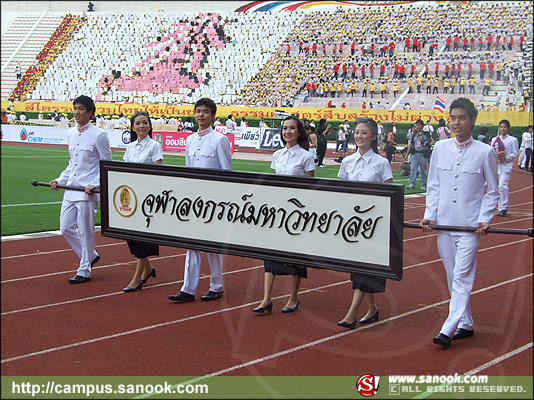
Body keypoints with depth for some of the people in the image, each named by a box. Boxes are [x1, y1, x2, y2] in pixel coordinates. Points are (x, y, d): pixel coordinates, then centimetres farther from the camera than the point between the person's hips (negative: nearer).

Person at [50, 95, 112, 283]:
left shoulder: (99, 135, -8)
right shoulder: (71, 134, 13)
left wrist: (96, 185, -17)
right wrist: (60, 180, 13)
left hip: (88, 191, -7)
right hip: (70, 189, 7)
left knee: (86, 231, -2)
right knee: (66, 228, 7)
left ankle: (84, 271, 9)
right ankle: (91, 256, 27)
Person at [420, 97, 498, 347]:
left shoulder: (484, 152, -3)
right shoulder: (440, 148, 6)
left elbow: (492, 191, 3)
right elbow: (434, 186, 11)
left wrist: (485, 220, -9)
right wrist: (430, 215, 1)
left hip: (470, 226, -4)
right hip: (444, 223, 4)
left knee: (462, 277, -9)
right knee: (453, 277, 10)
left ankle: (448, 330, -11)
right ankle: (466, 324, 23)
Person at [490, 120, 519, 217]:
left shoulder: (513, 140, 2)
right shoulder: (494, 139, 14)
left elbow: (515, 154, -1)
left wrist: (505, 158, -15)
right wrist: (495, 157, -7)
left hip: (506, 166, -4)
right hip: (496, 165, 5)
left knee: (502, 186, -17)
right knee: (497, 187, 5)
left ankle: (504, 208, -8)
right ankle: (501, 208, 13)